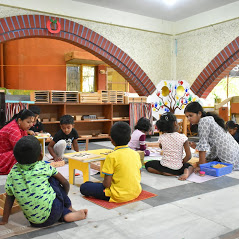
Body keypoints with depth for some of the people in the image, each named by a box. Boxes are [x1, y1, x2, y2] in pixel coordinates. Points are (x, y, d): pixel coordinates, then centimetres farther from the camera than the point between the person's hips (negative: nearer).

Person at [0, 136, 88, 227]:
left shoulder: (13, 173, 0)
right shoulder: (44, 167, -5)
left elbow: (9, 198, 6)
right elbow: (65, 183, 4)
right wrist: (63, 198, 23)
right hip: (53, 215, -3)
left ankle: (66, 214, 13)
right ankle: (69, 209, 25)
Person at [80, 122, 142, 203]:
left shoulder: (111, 156, -17)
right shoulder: (136, 154, 0)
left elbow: (107, 183, -16)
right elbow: (139, 176, 11)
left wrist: (101, 184, 6)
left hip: (119, 196, -7)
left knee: (84, 187, -1)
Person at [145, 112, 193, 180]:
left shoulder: (161, 137, -9)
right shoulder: (183, 137, -12)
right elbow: (188, 156, -9)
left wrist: (163, 132, 11)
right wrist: (182, 162, 10)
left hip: (164, 166, -1)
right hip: (178, 169, 1)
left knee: (147, 164, 21)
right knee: (189, 166, 33)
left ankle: (163, 173, -4)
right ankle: (186, 172, -3)